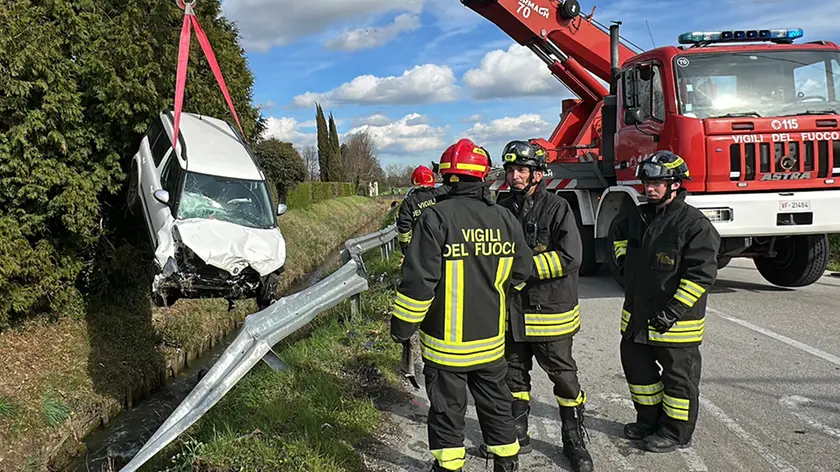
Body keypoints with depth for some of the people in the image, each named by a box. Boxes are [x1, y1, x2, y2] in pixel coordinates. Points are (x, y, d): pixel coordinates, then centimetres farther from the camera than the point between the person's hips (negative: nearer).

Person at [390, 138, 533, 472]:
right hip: (491, 339, 5)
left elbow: (418, 279, -20)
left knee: (447, 406, 12)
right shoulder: (505, 219, -2)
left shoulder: (436, 218, -19)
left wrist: (402, 325, -8)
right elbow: (520, 271, 9)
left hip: (446, 340, -4)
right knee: (495, 401, 20)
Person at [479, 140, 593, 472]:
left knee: (564, 378, 7)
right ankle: (516, 436, 32)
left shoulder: (557, 208, -11)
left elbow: (570, 257, -21)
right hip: (512, 311, 5)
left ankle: (574, 441, 23)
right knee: (514, 376, 16)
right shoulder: (502, 210, 5)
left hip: (550, 311, -5)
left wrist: (525, 268, -20)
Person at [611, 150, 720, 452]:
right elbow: (619, 234, 29)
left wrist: (674, 311, -23)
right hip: (636, 315, 8)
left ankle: (676, 433, 22)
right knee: (636, 366, 19)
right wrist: (625, 266, 17)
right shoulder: (638, 217, 5)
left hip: (675, 322, -7)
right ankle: (650, 420, 37)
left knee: (678, 376, 7)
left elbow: (701, 273, -21)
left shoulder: (694, 224, -17)